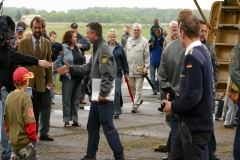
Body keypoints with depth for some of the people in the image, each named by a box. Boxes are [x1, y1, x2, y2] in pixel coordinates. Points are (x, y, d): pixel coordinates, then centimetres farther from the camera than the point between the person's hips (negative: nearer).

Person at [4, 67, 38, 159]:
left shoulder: (9, 96, 3)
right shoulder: (25, 97, -15)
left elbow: (6, 120, 10)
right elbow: (29, 121, -18)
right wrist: (34, 137, -6)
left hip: (13, 140, 6)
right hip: (25, 140, -6)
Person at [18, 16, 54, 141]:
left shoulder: (47, 43, 6)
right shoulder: (24, 42, -2)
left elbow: (49, 63, 7)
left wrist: (50, 81, 1)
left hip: (42, 81, 2)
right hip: (28, 82, -2)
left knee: (45, 108, 3)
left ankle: (44, 133, 12)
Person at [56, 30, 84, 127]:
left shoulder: (77, 48, 12)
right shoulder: (63, 48, -9)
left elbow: (82, 60, 18)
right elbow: (58, 62, -12)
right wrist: (65, 72, -14)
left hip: (78, 78, 7)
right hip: (68, 78, -7)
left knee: (76, 100, 10)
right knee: (67, 100, 0)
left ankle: (75, 120, 16)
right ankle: (66, 120, 5)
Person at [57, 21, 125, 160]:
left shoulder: (104, 49, -17)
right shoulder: (97, 48, 14)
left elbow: (108, 74, -23)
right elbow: (88, 68, 21)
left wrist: (103, 93, -24)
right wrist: (71, 69, 15)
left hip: (104, 96, -10)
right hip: (96, 96, 10)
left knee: (107, 126, -10)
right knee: (92, 126, 14)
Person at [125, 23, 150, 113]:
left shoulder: (144, 41, -3)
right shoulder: (129, 40, 12)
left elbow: (147, 56, -4)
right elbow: (126, 53, 16)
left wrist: (146, 68, -9)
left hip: (139, 69, -5)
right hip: (130, 68, 5)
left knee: (138, 88, -4)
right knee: (132, 87, 12)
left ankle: (136, 105, -3)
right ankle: (138, 100, 28)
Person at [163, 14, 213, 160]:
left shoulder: (192, 57, -20)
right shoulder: (202, 52, 10)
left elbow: (193, 95, -26)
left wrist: (174, 107, -11)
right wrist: (177, 102, 10)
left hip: (195, 126, -9)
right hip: (189, 123, 9)